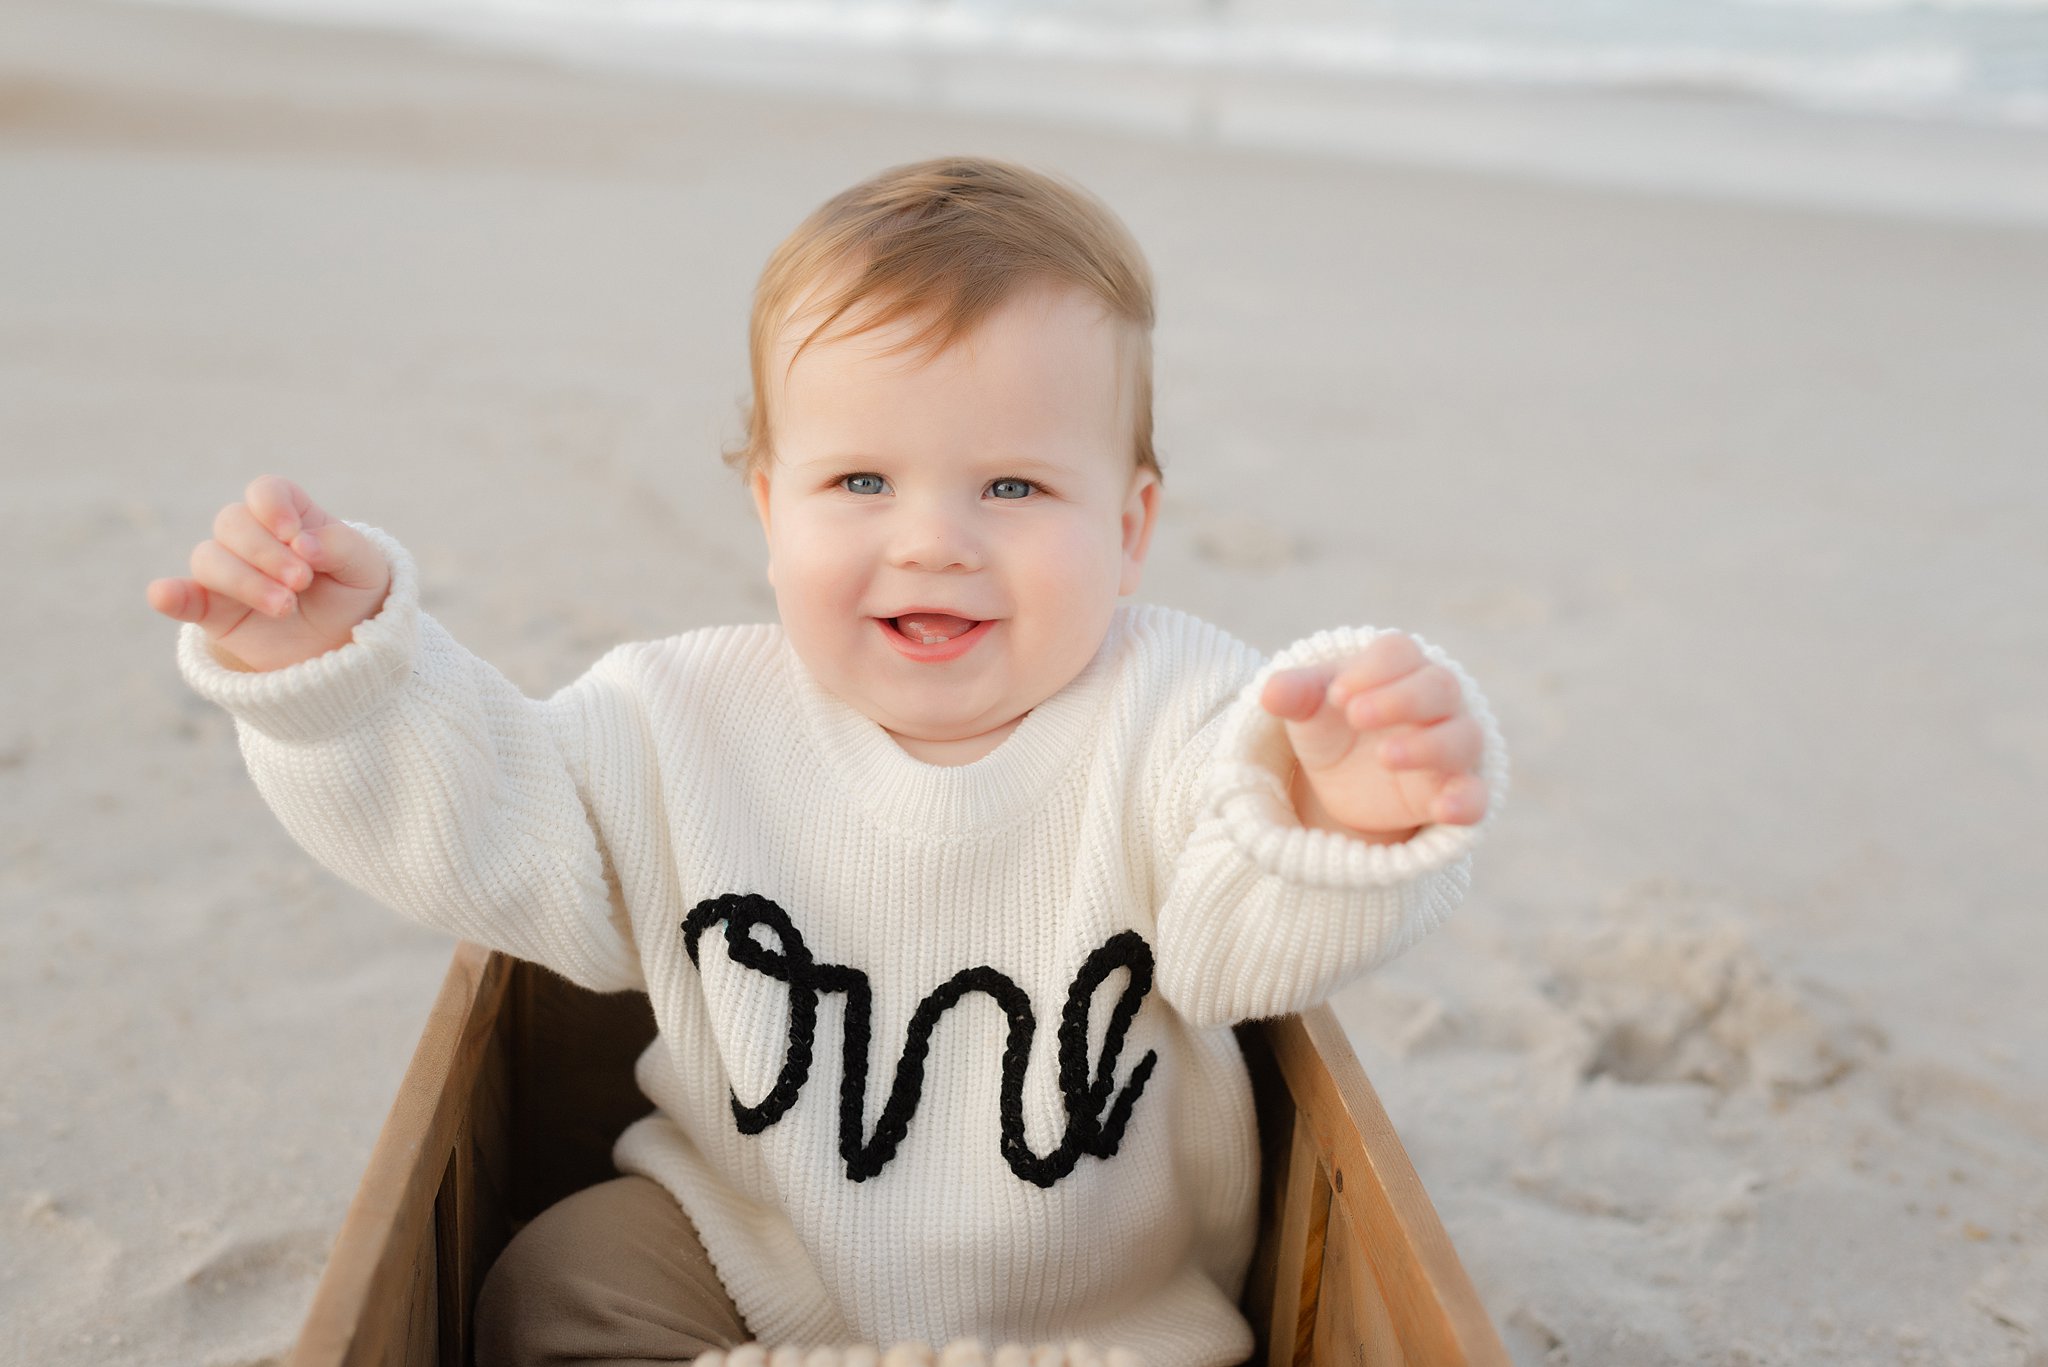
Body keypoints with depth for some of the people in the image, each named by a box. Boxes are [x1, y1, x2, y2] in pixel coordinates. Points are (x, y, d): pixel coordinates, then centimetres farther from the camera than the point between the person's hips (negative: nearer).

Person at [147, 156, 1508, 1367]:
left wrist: (1331, 827, -55)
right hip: (737, 1247, 2)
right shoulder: (691, 721, -9)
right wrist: (336, 667, -19)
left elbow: (1245, 946, -31)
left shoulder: (1170, 714, -19)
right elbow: (482, 829, -4)